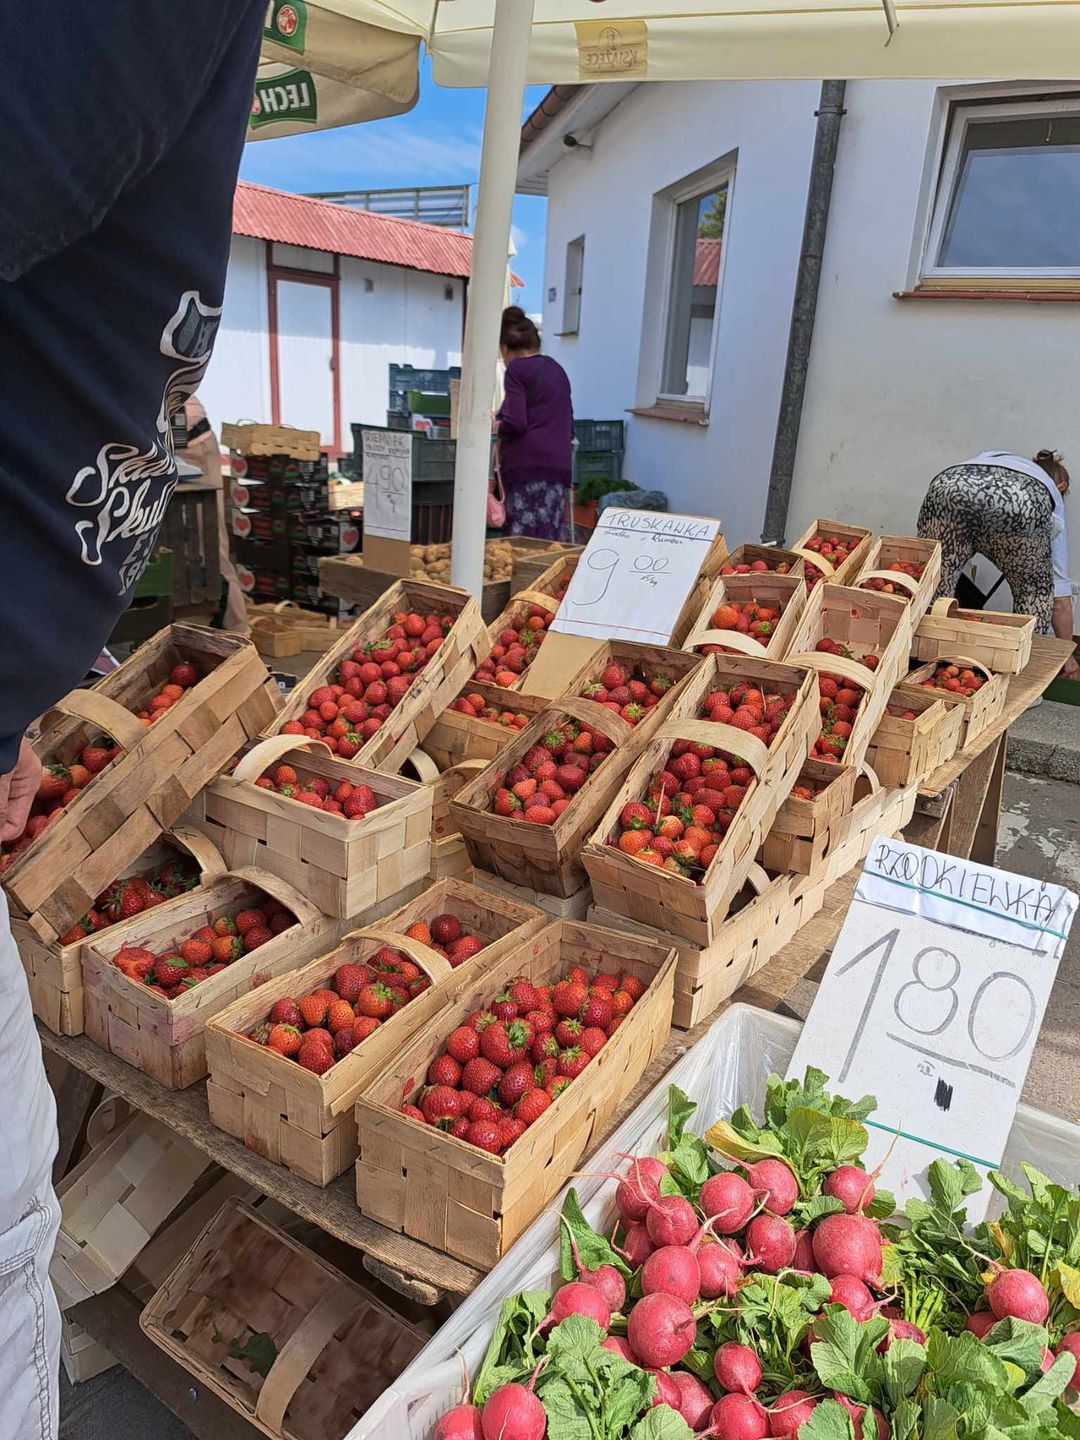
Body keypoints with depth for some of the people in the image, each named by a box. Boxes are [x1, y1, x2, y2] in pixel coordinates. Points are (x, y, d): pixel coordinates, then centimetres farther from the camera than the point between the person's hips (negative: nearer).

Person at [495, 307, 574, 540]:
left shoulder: (516, 369, 0)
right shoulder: (557, 369, 23)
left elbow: (515, 424, -11)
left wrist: (498, 427, 9)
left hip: (527, 463, -7)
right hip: (561, 464, 7)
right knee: (553, 543, 3)